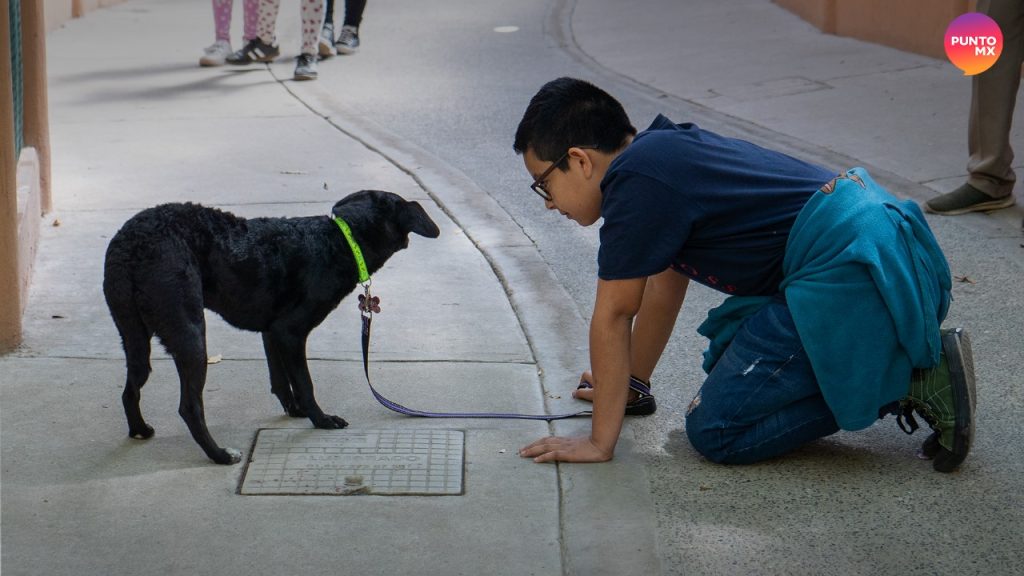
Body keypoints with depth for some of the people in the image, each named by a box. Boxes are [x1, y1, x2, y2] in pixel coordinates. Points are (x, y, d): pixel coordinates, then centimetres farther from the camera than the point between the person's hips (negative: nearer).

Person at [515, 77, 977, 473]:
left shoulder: (635, 182, -11)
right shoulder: (664, 150, 19)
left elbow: (614, 316, -7)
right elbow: (666, 285, 29)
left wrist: (600, 441, -1)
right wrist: (633, 383, 37)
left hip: (847, 279, -10)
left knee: (715, 432, -4)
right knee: (727, 363, 25)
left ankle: (910, 381, -6)